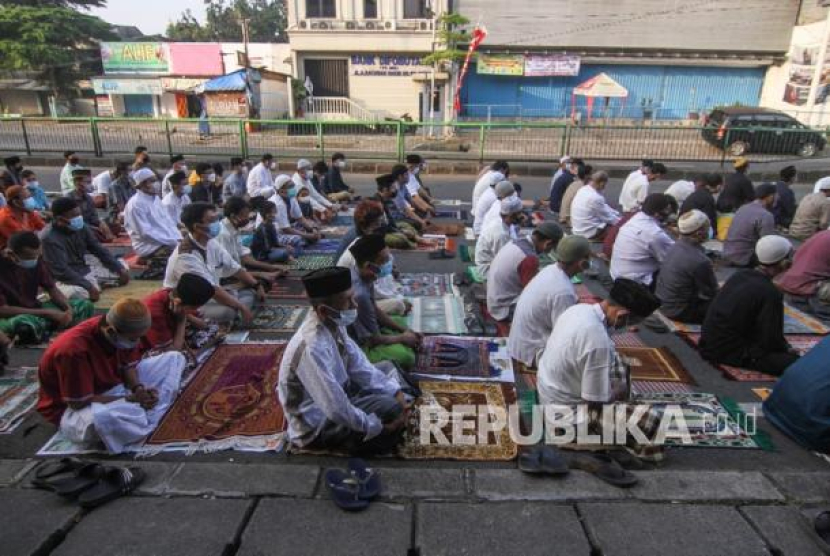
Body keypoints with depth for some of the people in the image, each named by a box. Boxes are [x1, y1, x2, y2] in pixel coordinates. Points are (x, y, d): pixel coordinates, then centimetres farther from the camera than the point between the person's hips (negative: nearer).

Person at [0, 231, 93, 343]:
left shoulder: (36, 260, -7)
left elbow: (52, 289, 3)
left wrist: (68, 309, -17)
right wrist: (47, 313, -24)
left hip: (34, 308, 6)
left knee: (85, 306, -7)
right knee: (23, 324, -41)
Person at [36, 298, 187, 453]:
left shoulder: (125, 333, -14)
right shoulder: (73, 349, -33)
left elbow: (128, 366, -1)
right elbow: (80, 403, -27)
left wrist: (139, 389, -22)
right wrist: (131, 399, -28)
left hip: (115, 387, 7)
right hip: (76, 408, -7)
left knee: (174, 358, -3)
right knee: (99, 418, -45)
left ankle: (151, 416, -19)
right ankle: (152, 425, -15)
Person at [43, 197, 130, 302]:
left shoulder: (81, 228, 0)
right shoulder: (50, 239, -19)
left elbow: (99, 250, 6)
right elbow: (61, 271, -25)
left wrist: (120, 269, -6)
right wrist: (89, 286, -33)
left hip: (87, 271, 8)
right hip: (68, 280, -7)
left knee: (121, 265, 10)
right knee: (76, 292, -40)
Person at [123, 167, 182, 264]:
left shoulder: (156, 199, 13)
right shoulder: (135, 204, -12)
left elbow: (168, 222, 13)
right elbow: (146, 232, -17)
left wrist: (178, 238, -4)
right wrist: (171, 241, -19)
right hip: (148, 246, -8)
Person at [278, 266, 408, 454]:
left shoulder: (333, 324, -11)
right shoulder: (312, 349, -36)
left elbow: (359, 366, 0)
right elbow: (338, 411, -34)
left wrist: (396, 393, -9)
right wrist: (379, 428, -20)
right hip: (316, 425, -8)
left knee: (386, 369, 7)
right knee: (392, 410, -19)